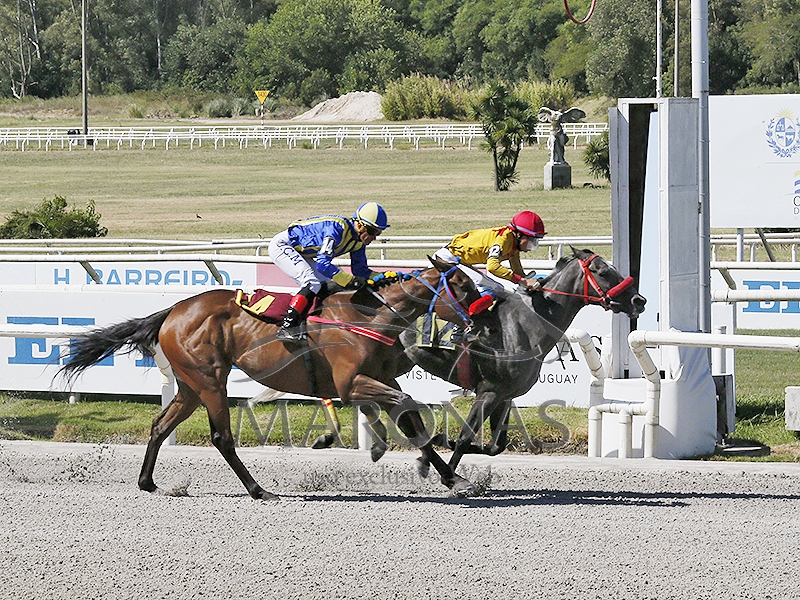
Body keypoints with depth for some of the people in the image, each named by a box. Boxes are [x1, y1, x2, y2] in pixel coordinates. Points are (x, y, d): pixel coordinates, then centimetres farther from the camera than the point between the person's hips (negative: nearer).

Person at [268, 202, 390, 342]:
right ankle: (286, 329, -27)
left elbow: (360, 270, 5)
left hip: (300, 254, 10)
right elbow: (322, 263, -36)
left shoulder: (359, 241, -4)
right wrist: (349, 280, -35)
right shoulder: (337, 229, -32)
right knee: (312, 283, -24)